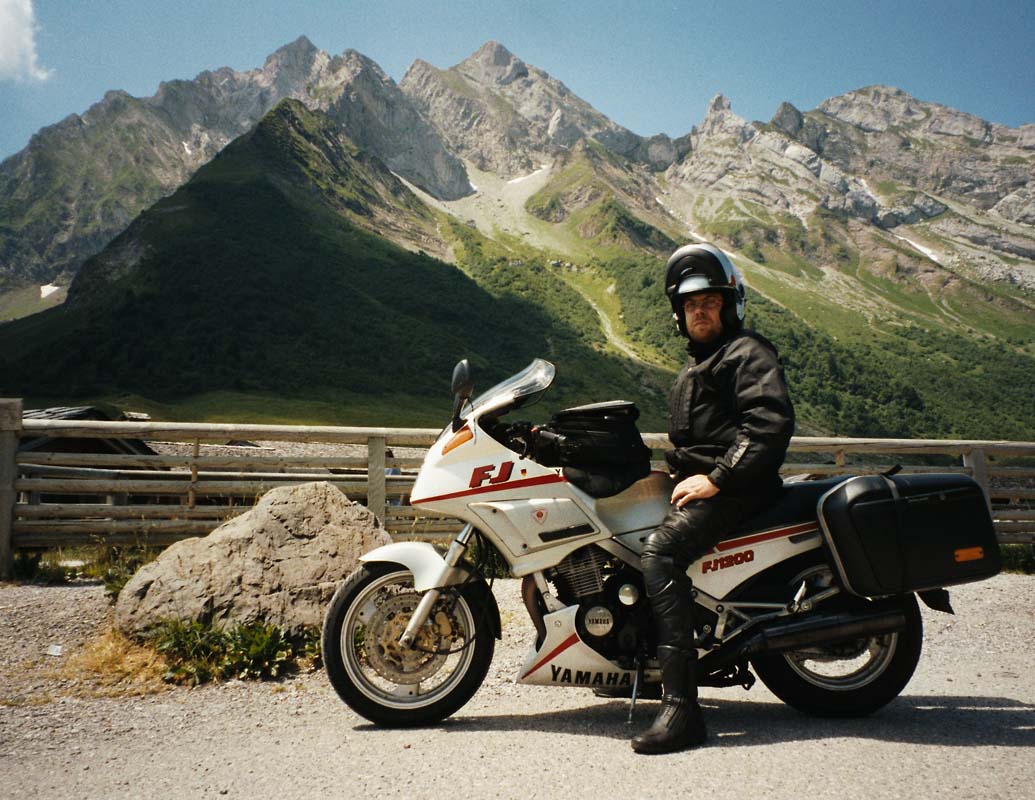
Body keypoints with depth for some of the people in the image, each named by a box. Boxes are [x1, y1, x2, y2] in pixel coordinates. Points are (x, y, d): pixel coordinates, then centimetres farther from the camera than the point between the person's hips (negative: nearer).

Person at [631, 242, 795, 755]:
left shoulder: (748, 352, -2)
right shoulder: (695, 368, 29)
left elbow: (772, 421, -18)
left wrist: (717, 478, -22)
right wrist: (676, 471, 18)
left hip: (736, 488, -10)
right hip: (699, 485, 10)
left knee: (660, 549, -32)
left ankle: (681, 705, -37)